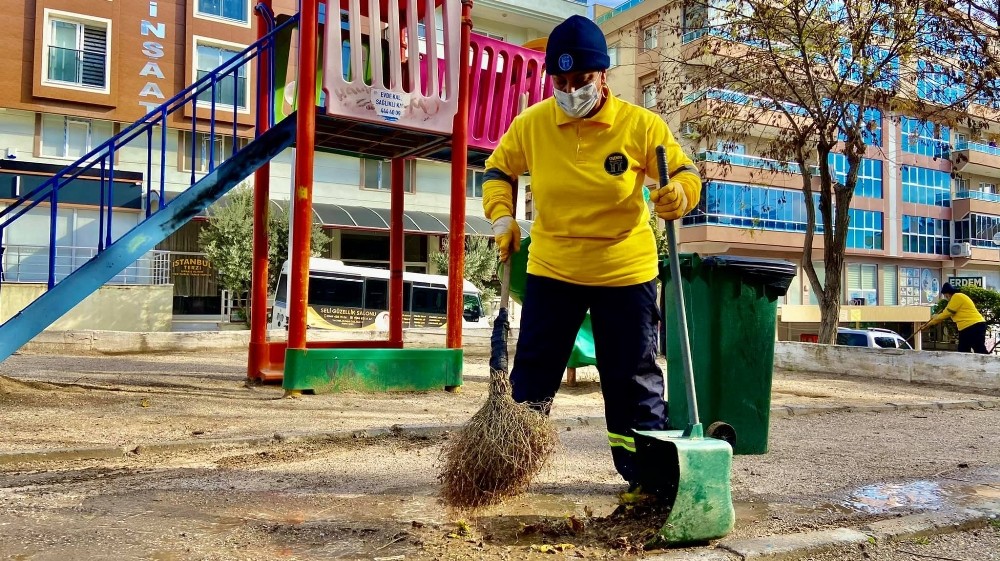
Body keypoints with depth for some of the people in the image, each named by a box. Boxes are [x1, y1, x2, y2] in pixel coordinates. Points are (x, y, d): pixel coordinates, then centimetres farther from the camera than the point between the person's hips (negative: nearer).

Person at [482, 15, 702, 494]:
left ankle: (642, 470, 22)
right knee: (532, 371, 9)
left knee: (634, 376, 7)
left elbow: (685, 173, -4)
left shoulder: (640, 125, -11)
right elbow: (499, 169, 9)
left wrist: (679, 195, -27)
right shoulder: (531, 124, -6)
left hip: (625, 273, -1)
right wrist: (501, 217, -7)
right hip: (551, 270, 2)